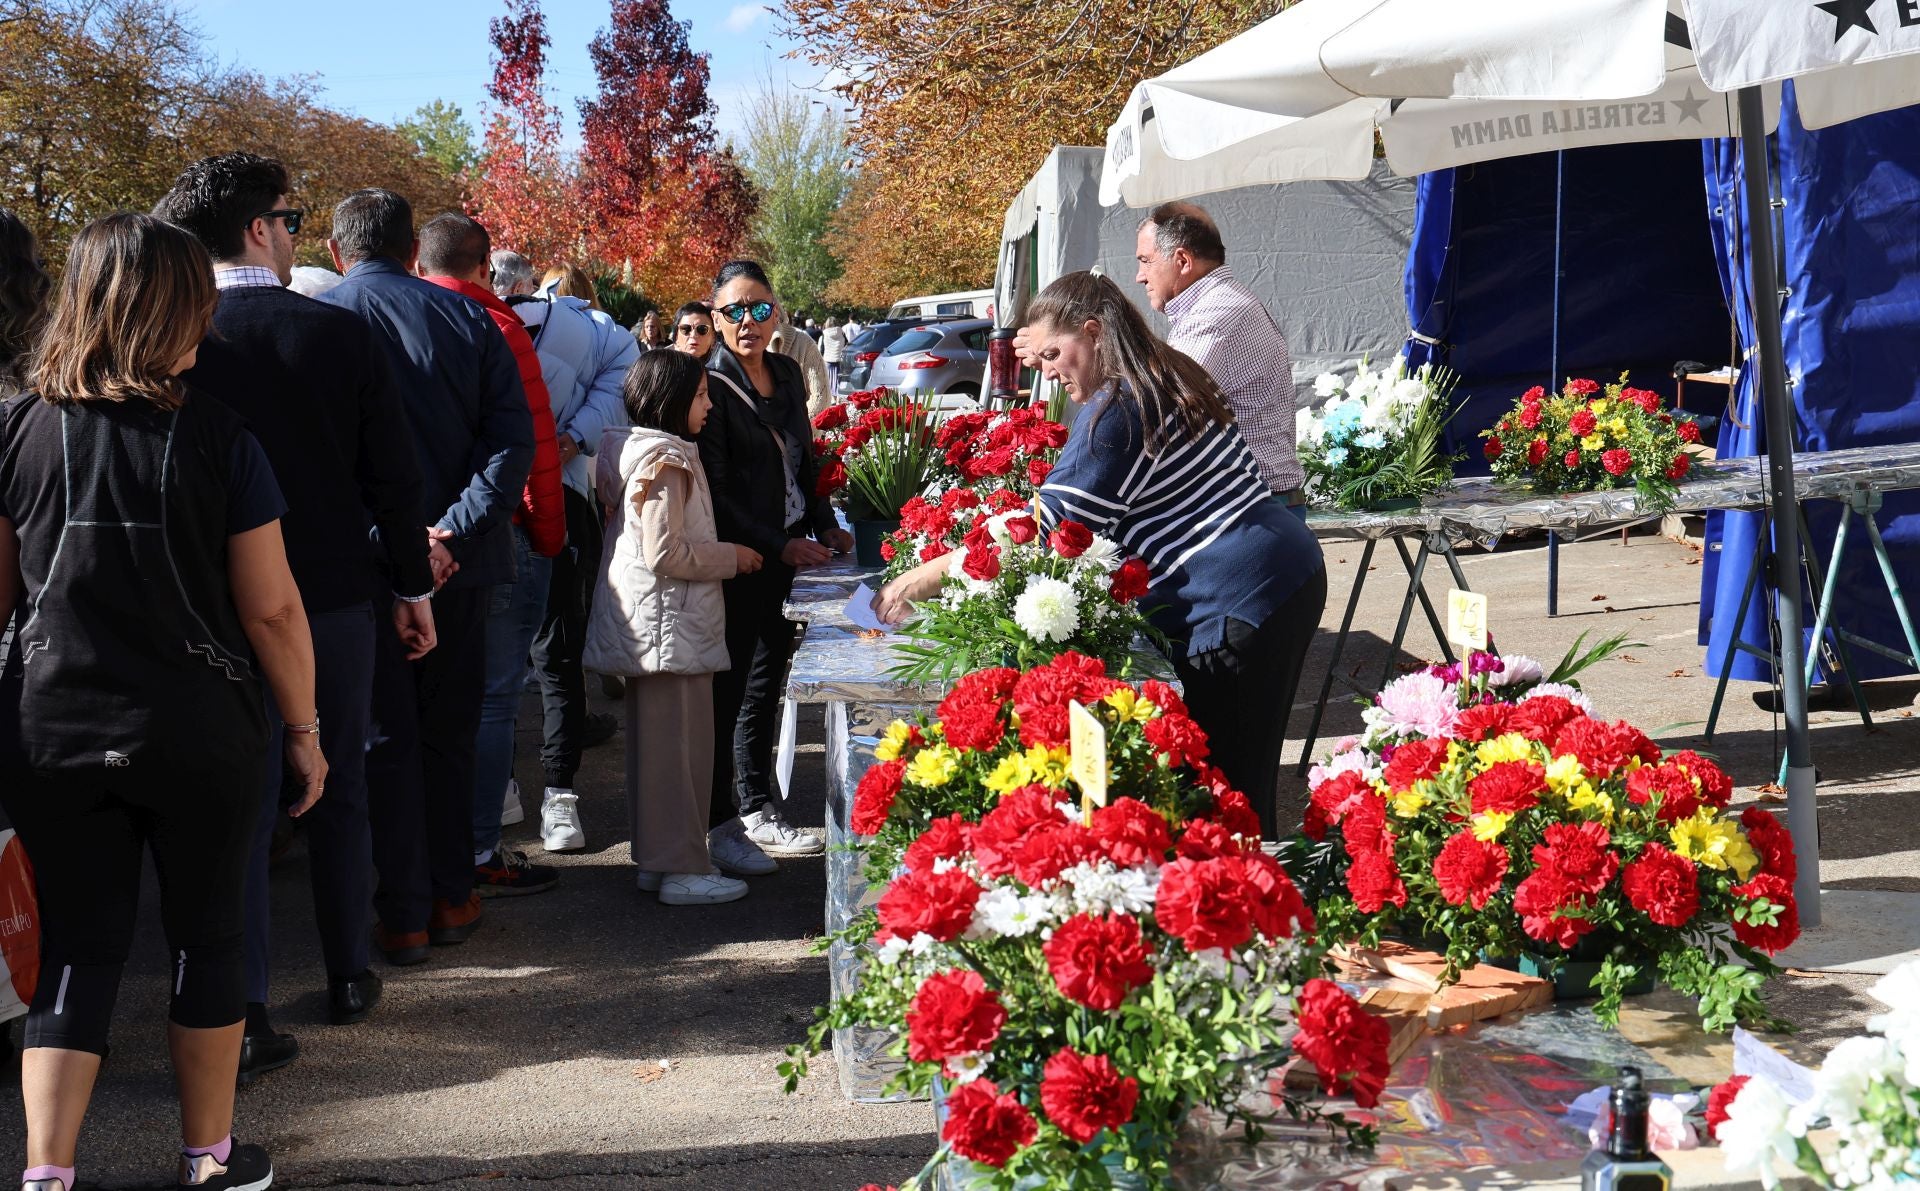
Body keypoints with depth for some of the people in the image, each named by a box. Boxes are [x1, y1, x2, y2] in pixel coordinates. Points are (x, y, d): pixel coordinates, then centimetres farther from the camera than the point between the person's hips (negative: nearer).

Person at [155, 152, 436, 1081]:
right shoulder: (341, 334, -8)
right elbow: (392, 477, -3)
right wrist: (412, 588, 8)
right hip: (337, 598, 1)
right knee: (340, 792, 16)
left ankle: (245, 1018, 0)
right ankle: (349, 977, 26)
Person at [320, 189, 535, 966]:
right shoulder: (466, 319, 1)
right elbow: (514, 439, -7)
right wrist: (452, 533, -14)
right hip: (456, 562, 2)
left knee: (384, 742, 6)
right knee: (448, 735, 15)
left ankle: (403, 918, 8)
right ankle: (452, 900, 21)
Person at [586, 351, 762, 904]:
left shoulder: (638, 453, 13)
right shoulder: (666, 460, -17)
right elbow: (665, 554, -21)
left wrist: (722, 554, 16)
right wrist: (732, 557, -9)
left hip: (646, 622, 11)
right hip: (671, 621, -11)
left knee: (653, 740, 15)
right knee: (678, 743, -5)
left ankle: (656, 856, 24)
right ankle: (683, 868, 0)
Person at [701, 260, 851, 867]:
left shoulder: (788, 374, 10)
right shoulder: (710, 383, -12)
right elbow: (714, 491, -15)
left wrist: (824, 526, 10)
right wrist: (778, 545, -17)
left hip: (787, 556, 7)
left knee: (765, 687, 14)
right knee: (726, 690, -1)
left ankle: (756, 811, 24)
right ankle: (718, 823, 7)